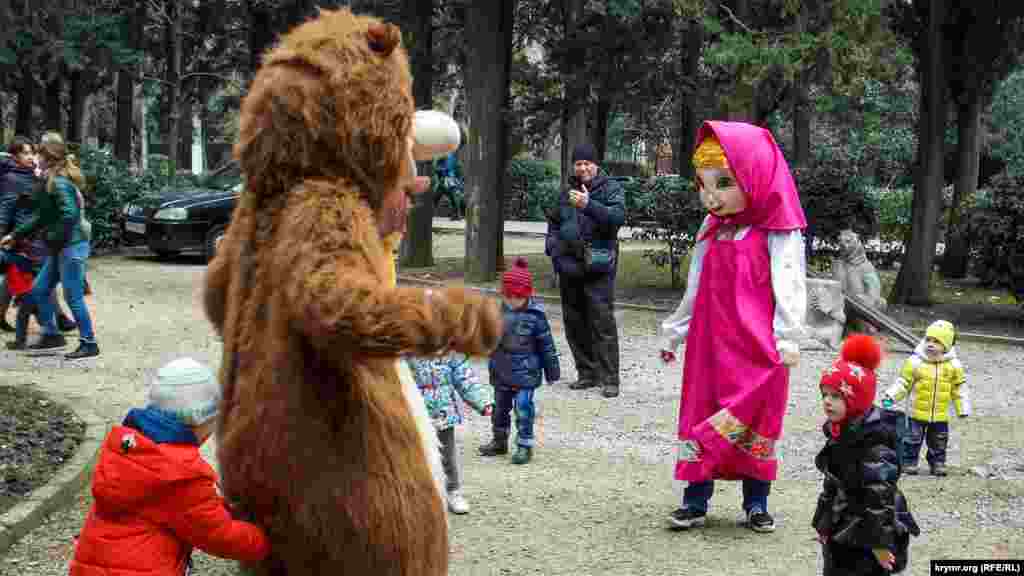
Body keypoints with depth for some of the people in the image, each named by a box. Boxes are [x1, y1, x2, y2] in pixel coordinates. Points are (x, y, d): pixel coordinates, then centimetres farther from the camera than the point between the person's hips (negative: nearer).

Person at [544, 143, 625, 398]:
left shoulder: (611, 188, 1)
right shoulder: (564, 192, 15)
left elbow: (617, 216, -16)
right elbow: (553, 223, 27)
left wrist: (588, 204, -27)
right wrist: (553, 247, 11)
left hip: (598, 267, -5)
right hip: (569, 267, 5)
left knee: (603, 323, -10)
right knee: (574, 324, 9)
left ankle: (609, 379, -7)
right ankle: (587, 374, 20)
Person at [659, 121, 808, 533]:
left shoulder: (775, 234, -8)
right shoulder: (710, 232, 10)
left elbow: (788, 286, -13)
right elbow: (694, 291, 18)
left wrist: (788, 337, -19)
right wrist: (673, 333, 21)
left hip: (758, 350, -5)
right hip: (709, 345, 5)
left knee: (756, 422, 4)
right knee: (701, 416, 4)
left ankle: (756, 504, 16)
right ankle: (695, 501, 10)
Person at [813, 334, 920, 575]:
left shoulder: (875, 442, -23)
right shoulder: (841, 432, 7)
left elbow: (880, 495, -24)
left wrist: (879, 544, -23)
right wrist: (824, 523, 22)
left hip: (866, 539, -10)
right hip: (841, 533, 10)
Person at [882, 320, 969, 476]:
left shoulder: (953, 365, -4)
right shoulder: (915, 362, -11)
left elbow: (959, 387, 6)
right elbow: (903, 382, -6)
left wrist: (963, 408, 6)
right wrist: (891, 397, -15)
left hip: (940, 415, 2)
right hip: (917, 412, -2)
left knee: (939, 442, 13)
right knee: (913, 439, 4)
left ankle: (937, 463, 27)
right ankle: (909, 462, 16)